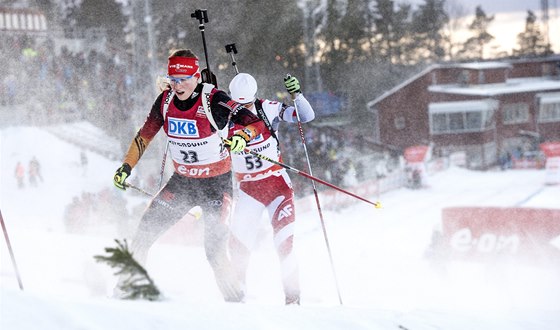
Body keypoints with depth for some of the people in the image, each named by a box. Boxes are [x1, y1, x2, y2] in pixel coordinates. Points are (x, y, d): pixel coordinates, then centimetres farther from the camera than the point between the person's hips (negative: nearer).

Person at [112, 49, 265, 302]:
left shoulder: (214, 100, -20)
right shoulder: (166, 101, -4)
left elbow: (257, 123, -27)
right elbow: (145, 135, 10)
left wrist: (242, 136, -48)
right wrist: (126, 168, 6)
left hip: (216, 184, -5)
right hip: (182, 181, 5)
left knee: (215, 250, -16)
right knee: (142, 236, -1)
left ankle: (235, 301, 0)